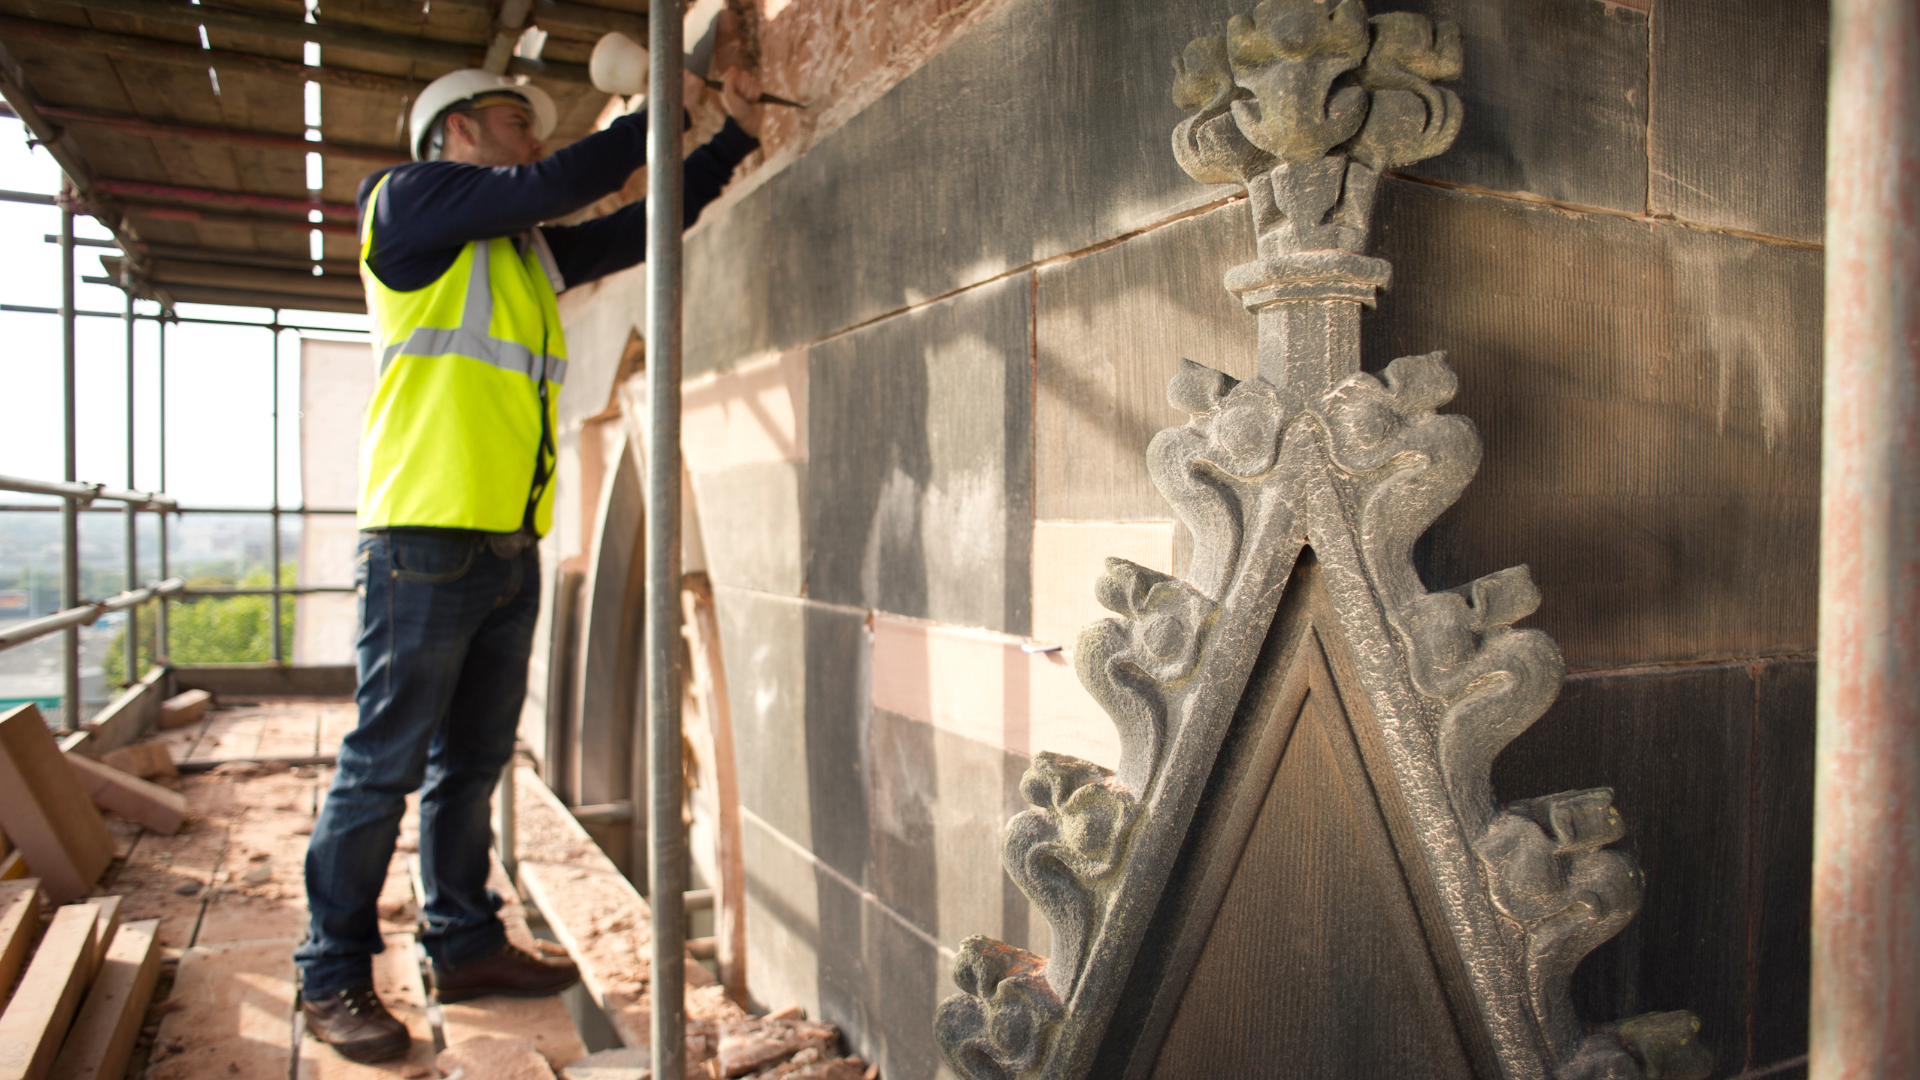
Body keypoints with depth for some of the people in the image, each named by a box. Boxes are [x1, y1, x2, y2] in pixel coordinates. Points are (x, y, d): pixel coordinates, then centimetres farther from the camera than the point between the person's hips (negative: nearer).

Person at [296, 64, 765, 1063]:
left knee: (473, 762, 13)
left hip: (509, 547, 8)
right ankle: (332, 976, 9)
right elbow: (560, 185, -10)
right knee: (384, 765, -3)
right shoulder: (409, 198, 0)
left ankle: (464, 942, 24)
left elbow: (645, 223, 24)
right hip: (425, 539, -8)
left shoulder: (532, 250, 21)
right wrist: (659, 111, 1)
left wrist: (736, 134, 21)